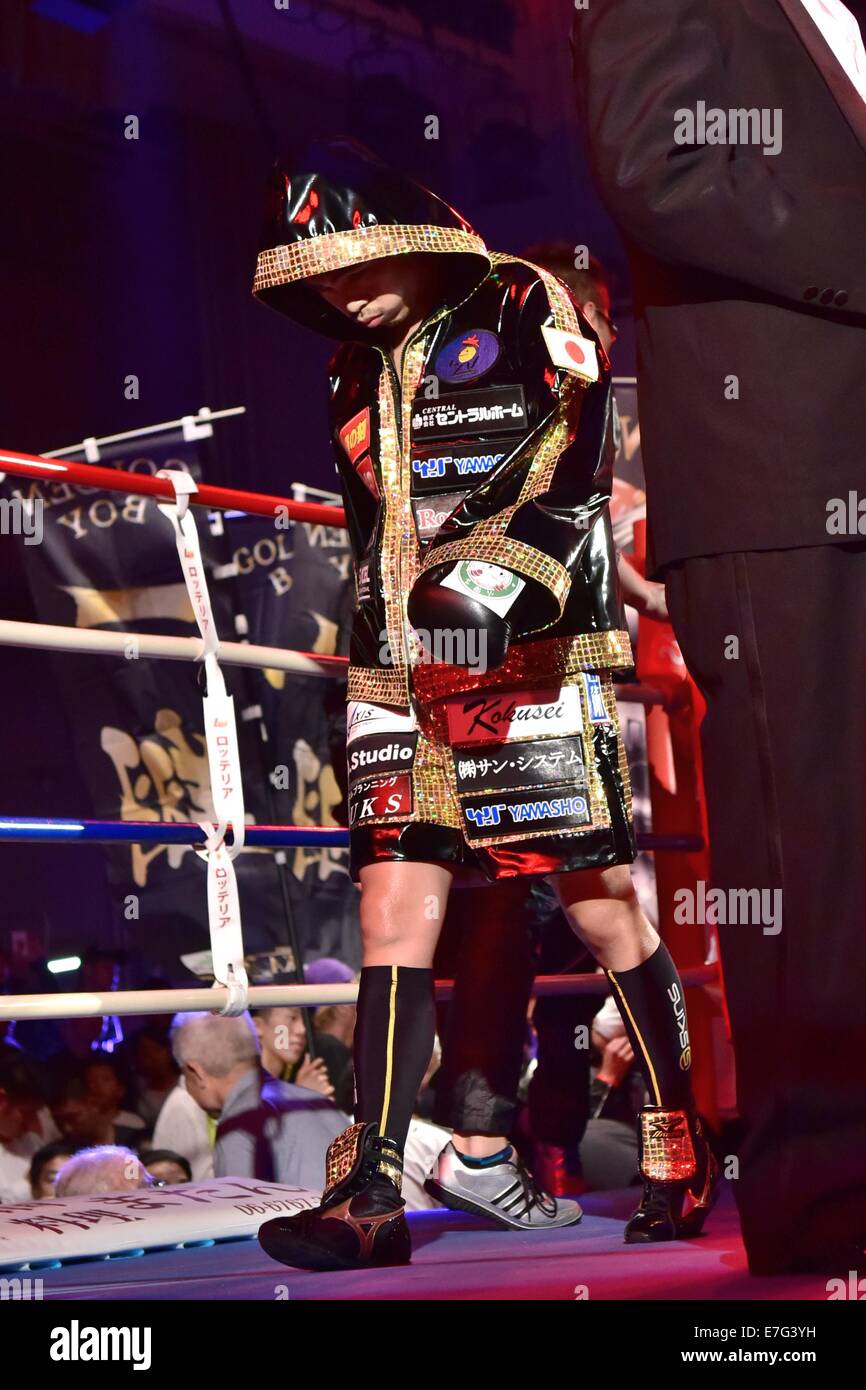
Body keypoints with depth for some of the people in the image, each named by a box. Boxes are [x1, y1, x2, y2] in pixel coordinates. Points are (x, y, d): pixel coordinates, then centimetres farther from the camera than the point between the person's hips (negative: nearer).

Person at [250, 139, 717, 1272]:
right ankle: (371, 1196, -6)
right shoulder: (359, 371, 22)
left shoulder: (523, 309, 2)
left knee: (602, 906, -4)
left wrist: (497, 581, -23)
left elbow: (574, 466, -11)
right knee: (393, 904, -4)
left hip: (531, 661, -6)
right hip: (406, 675, 6)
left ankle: (687, 1152, 11)